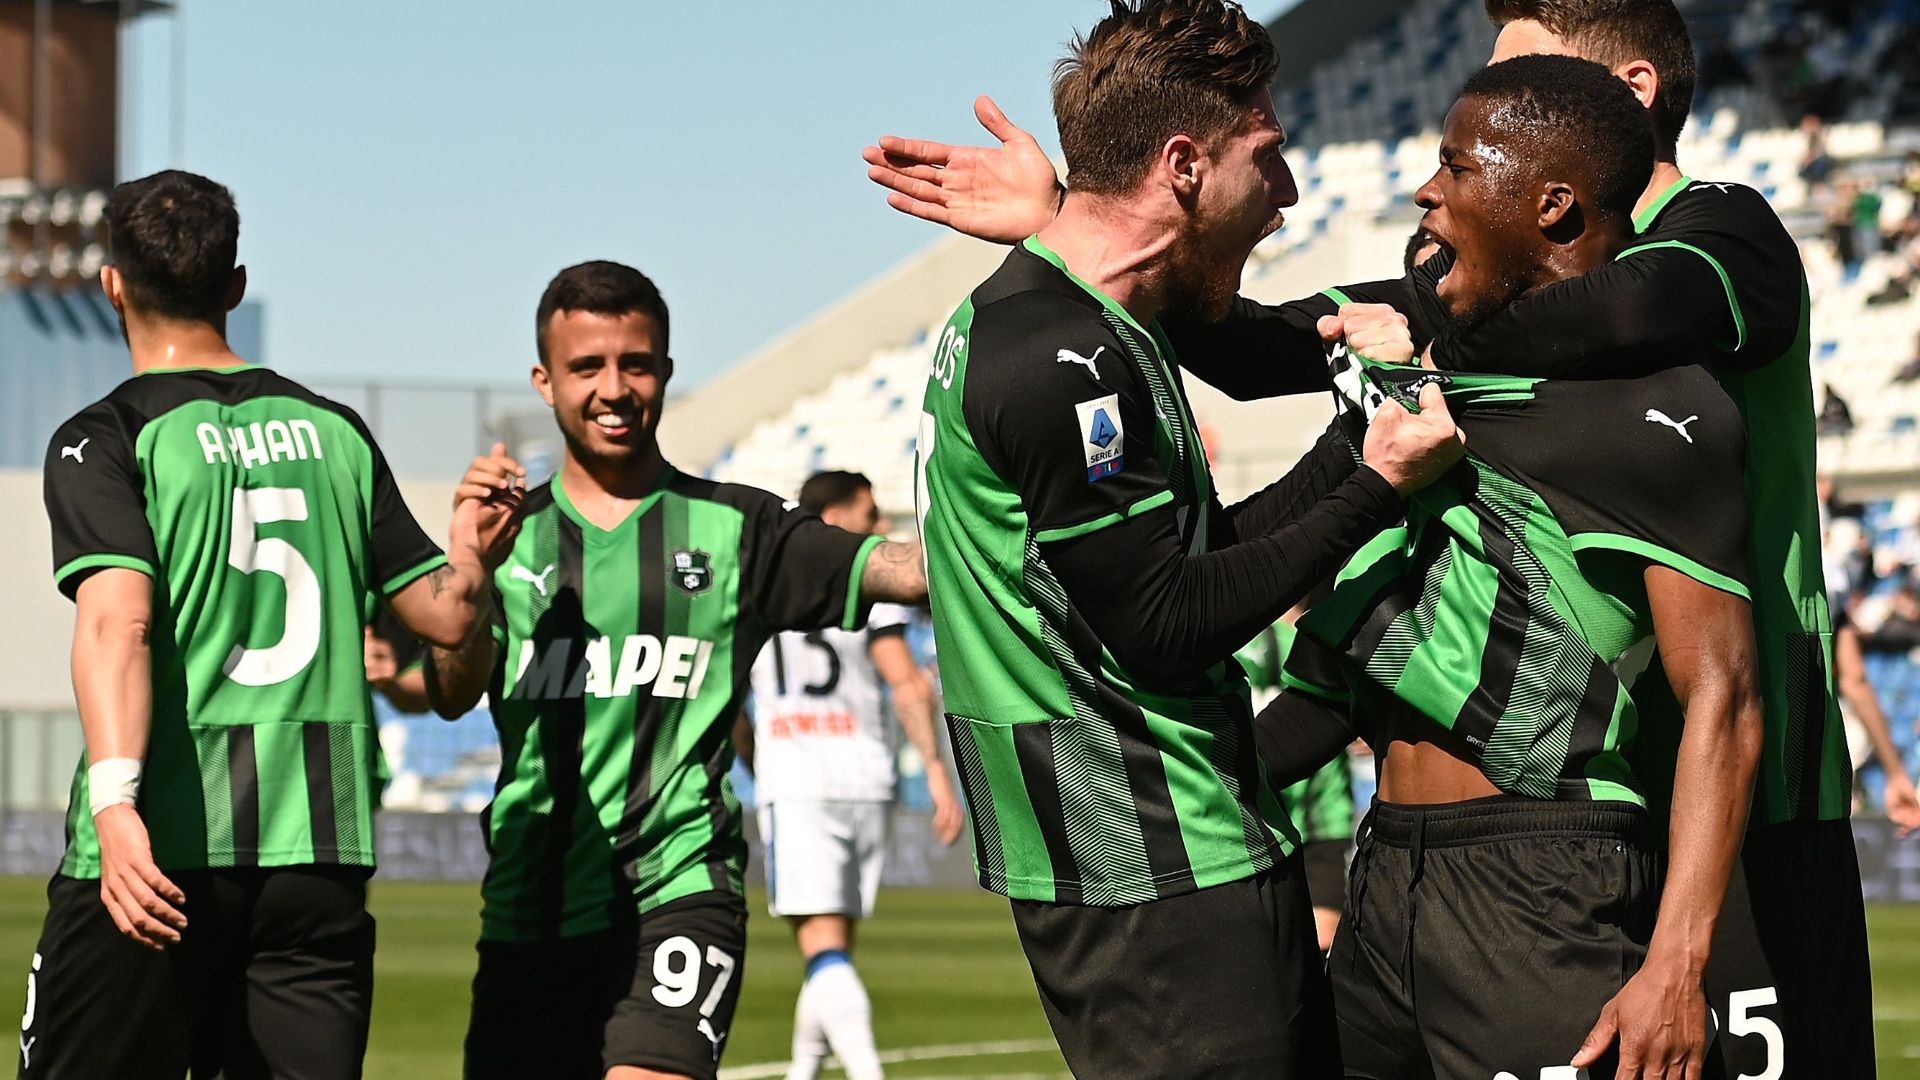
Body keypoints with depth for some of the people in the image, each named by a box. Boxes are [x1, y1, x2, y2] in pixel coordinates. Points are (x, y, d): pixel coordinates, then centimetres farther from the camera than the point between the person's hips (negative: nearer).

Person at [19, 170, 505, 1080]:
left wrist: (114, 798, -27)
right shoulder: (333, 430, 13)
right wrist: (472, 560, 30)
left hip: (156, 852, -4)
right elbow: (446, 613, 13)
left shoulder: (106, 438, -2)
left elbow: (117, 619, -18)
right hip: (321, 849, 4)